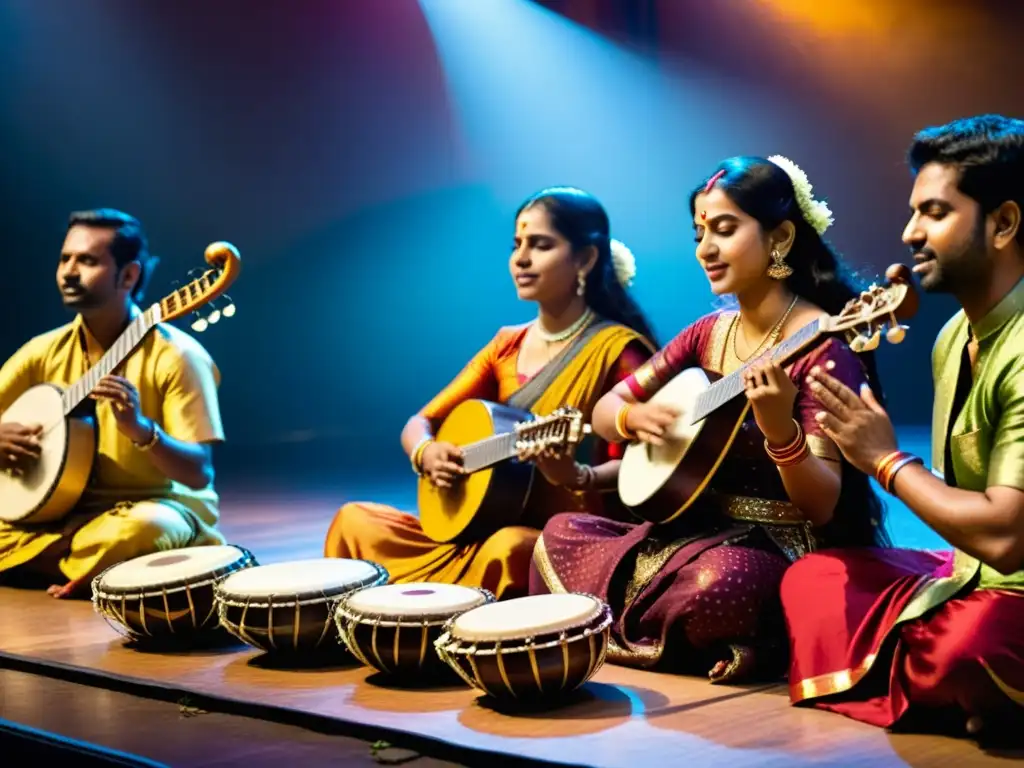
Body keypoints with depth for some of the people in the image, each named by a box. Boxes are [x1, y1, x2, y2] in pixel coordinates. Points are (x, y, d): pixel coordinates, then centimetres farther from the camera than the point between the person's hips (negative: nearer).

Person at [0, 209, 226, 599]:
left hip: (158, 506, -5)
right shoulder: (45, 351, 4)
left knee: (143, 531, -40)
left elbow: (199, 475, -16)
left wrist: (141, 429, -34)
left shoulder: (174, 355, -12)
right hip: (66, 510, 5)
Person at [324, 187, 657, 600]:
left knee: (508, 548, -39)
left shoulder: (617, 349, -6)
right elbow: (419, 424, 13)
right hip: (483, 527, 6)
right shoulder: (507, 345, 12)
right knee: (355, 522, -12)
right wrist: (427, 454, -10)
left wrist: (576, 477, -32)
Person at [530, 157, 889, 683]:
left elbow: (823, 507, -19)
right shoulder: (710, 333, 7)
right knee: (562, 534, -2)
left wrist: (781, 430, -37)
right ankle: (703, 640, 0)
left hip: (784, 551, -7)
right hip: (702, 528, 7)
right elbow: (604, 411, 13)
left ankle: (627, 638, -6)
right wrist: (633, 416, -10)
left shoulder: (822, 346, -15)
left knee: (723, 580, -39)